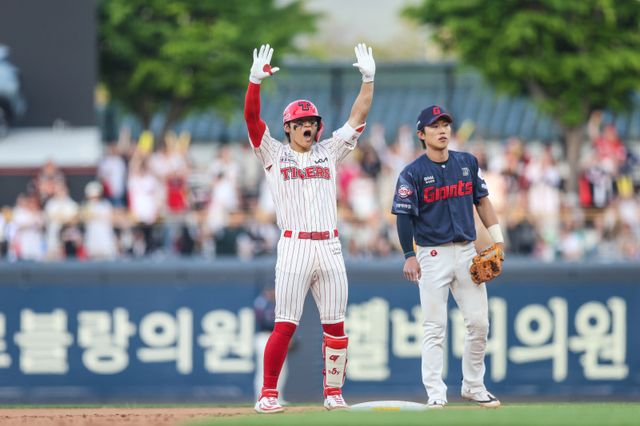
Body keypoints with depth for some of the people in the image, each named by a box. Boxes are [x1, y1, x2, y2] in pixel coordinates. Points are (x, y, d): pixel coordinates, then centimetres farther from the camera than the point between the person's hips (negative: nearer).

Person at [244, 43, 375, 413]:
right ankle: (268, 394, -3)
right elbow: (252, 118, -2)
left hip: (330, 248, 3)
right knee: (285, 324, -8)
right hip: (294, 247, -3)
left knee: (335, 326, 3)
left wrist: (368, 80, 3)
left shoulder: (329, 153, 17)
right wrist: (256, 81, -15)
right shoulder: (274, 154, 10)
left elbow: (358, 118, 13)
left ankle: (334, 392, 12)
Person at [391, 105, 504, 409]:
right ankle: (435, 393, -3)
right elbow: (404, 216, -6)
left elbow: (482, 201, 15)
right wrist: (409, 256, -13)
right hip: (433, 255, -4)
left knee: (479, 323, 3)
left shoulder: (467, 163, 9)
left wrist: (497, 239, 9)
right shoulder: (413, 173, -5)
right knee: (435, 327, -5)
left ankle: (474, 386, 17)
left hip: (466, 251, 4)